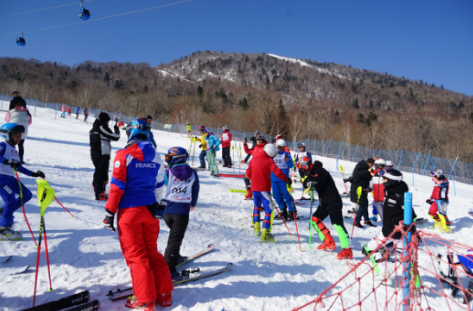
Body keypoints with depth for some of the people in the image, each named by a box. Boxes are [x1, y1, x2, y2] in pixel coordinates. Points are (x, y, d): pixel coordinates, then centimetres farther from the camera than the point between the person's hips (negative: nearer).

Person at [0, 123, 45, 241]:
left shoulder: (14, 150, 20)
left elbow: (19, 167, 21)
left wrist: (33, 174, 17)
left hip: (11, 178, 9)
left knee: (27, 195, 6)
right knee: (11, 200, -14)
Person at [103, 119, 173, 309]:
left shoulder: (124, 155, -10)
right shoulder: (156, 158, 6)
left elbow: (117, 186, -12)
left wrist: (110, 212, -5)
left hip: (129, 210, -5)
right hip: (149, 210, 5)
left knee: (136, 254, 5)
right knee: (152, 252, 16)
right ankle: (164, 294, 22)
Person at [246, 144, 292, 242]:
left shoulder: (254, 159, 7)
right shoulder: (269, 161, -10)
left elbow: (248, 173, 12)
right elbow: (277, 172, -22)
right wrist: (287, 179, -11)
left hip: (254, 188, 7)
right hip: (264, 189, -7)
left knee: (257, 206, 26)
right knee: (269, 210, -2)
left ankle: (257, 229, 33)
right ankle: (265, 234, -9)